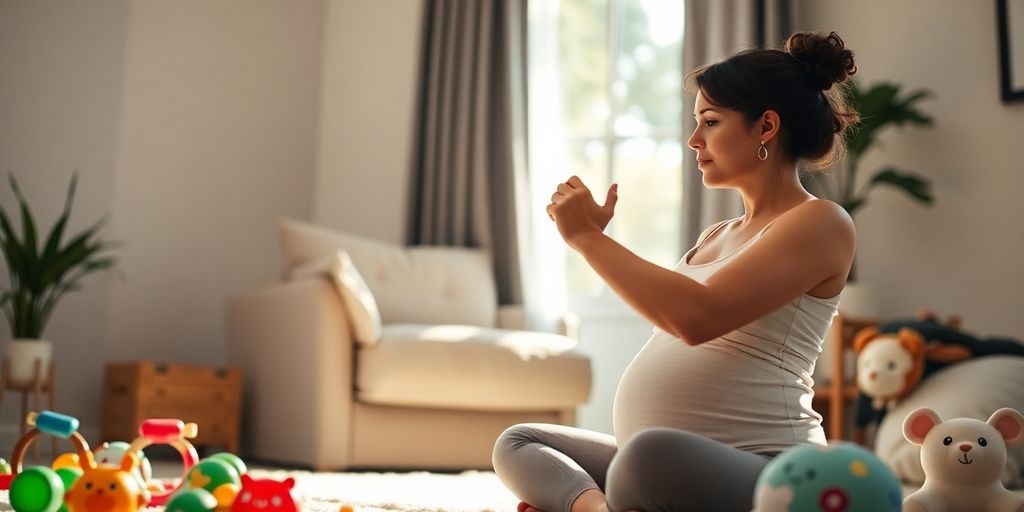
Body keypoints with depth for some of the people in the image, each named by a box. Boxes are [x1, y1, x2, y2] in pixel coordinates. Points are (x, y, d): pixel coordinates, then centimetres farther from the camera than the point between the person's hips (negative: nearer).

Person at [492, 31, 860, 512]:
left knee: (652, 456, -41)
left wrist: (587, 237, -12)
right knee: (517, 443, 8)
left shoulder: (821, 221, -6)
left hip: (764, 471, -10)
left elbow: (697, 317, -20)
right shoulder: (716, 236, 22)